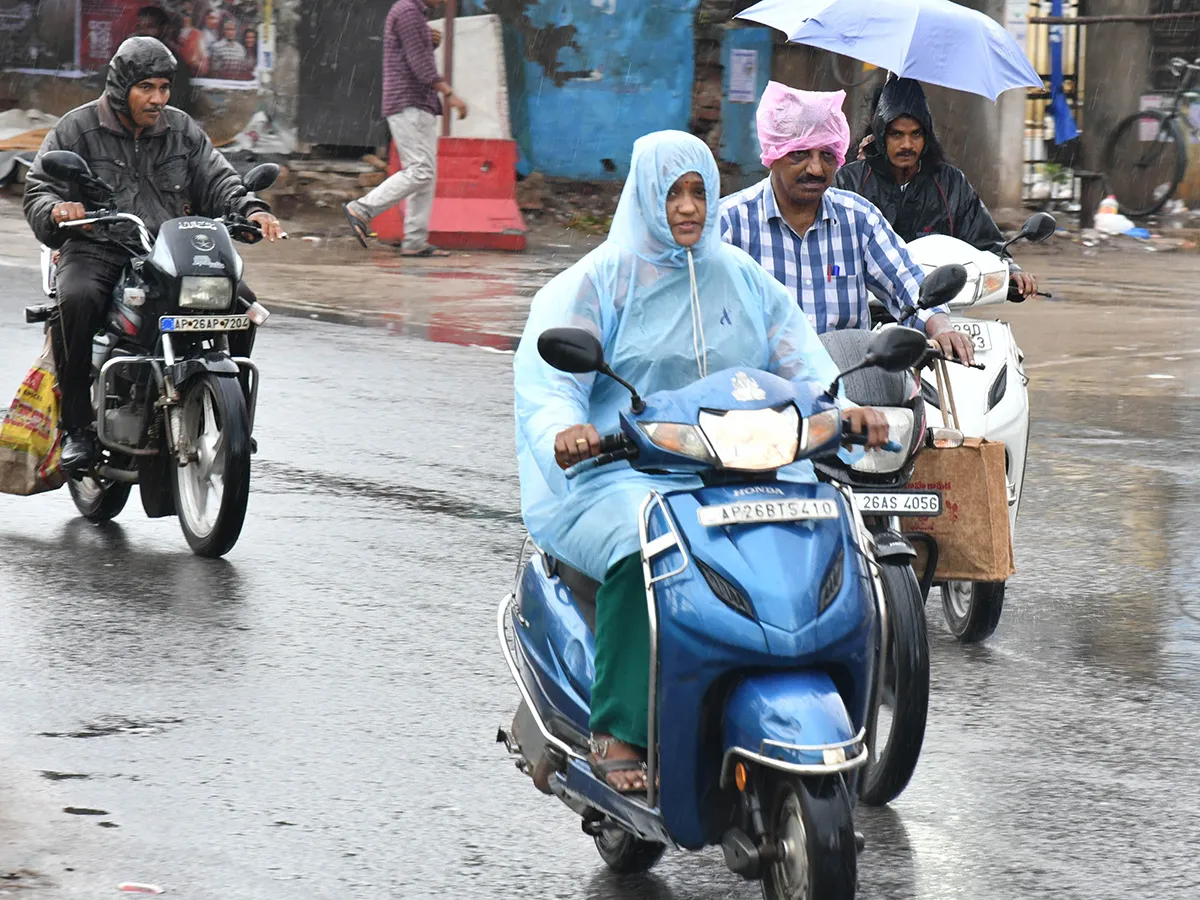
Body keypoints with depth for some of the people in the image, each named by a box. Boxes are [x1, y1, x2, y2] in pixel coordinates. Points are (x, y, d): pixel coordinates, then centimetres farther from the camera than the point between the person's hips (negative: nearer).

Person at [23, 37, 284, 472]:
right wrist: (57, 209, -25)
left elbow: (216, 181, 11)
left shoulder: (183, 131, 14)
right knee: (78, 301, -37)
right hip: (96, 251, -3)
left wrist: (251, 209, -10)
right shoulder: (77, 129, 3)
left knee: (239, 299, -18)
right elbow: (38, 191, 0)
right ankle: (77, 427, -27)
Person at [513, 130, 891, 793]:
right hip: (618, 474, -4)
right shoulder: (596, 282, 3)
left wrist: (844, 406, -14)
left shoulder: (743, 279, 17)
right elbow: (545, 382, -8)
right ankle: (617, 731, -30)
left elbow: (800, 357, 9)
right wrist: (565, 431, -32)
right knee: (643, 548, -37)